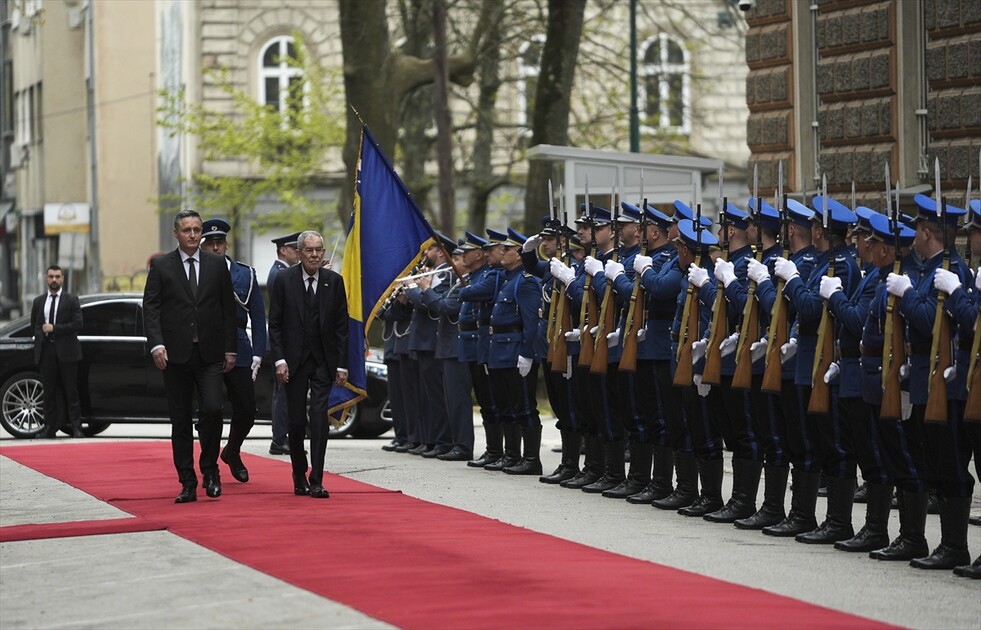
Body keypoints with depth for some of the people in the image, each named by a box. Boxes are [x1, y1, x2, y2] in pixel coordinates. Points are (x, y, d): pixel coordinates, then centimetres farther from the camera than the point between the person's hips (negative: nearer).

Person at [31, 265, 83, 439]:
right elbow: (34, 325, 20)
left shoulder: (71, 300, 2)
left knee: (71, 391, -2)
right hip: (46, 351, 3)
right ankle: (49, 427, 7)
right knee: (49, 391, 4)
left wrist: (54, 328, -11)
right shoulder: (38, 301, 13)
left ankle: (76, 427, -1)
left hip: (66, 351, -3)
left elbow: (77, 323, -8)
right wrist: (42, 334, 2)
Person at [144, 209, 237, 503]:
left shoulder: (217, 265, 8)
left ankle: (210, 469, 6)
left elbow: (228, 309, 10)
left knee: (212, 409, -15)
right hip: (175, 354, 0)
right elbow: (151, 308, -1)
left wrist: (230, 348, 5)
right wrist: (156, 344, -14)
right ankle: (188, 484, 8)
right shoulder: (161, 266, 4)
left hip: (210, 354, 0)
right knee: (180, 421, 3)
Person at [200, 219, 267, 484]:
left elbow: (258, 317, 7)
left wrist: (257, 355, 0)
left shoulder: (245, 274, 6)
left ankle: (232, 452, 29)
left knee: (246, 410, 1)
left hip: (238, 352, 2)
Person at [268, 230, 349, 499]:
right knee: (296, 421, 4)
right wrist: (279, 360, -10)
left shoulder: (334, 281, 2)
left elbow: (342, 326, 4)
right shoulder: (284, 280, -2)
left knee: (319, 418, -10)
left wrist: (342, 365, 0)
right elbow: (275, 324, -1)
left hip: (323, 362, 0)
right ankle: (299, 478, 18)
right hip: (294, 361, 0)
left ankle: (316, 481, -9)